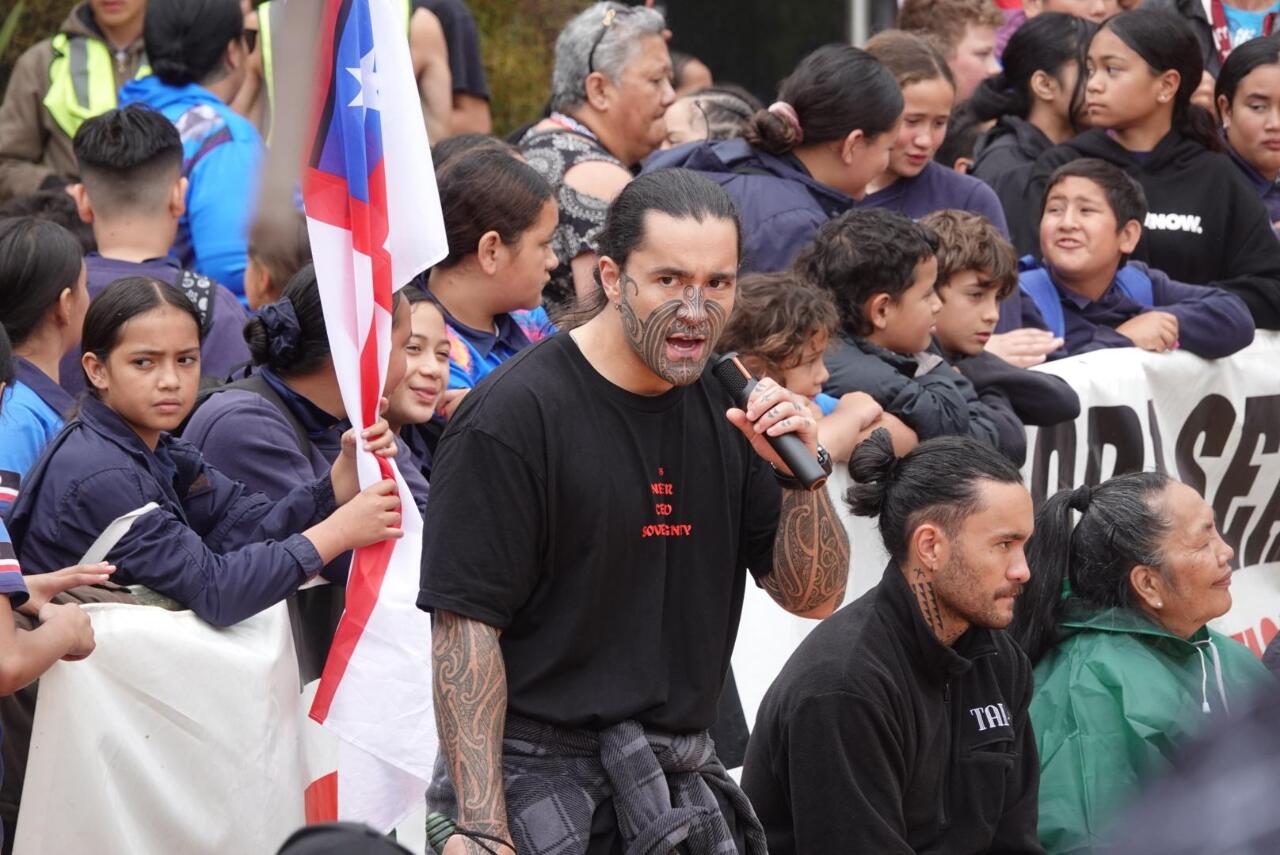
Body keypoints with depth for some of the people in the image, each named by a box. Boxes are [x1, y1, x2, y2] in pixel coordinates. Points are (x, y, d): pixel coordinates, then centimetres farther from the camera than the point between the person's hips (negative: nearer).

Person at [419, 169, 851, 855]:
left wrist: (801, 474, -9)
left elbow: (814, 596, 10)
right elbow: (465, 628, -16)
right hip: (539, 789, -6)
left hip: (686, 784, 6)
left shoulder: (725, 406, 7)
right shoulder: (514, 416, -13)